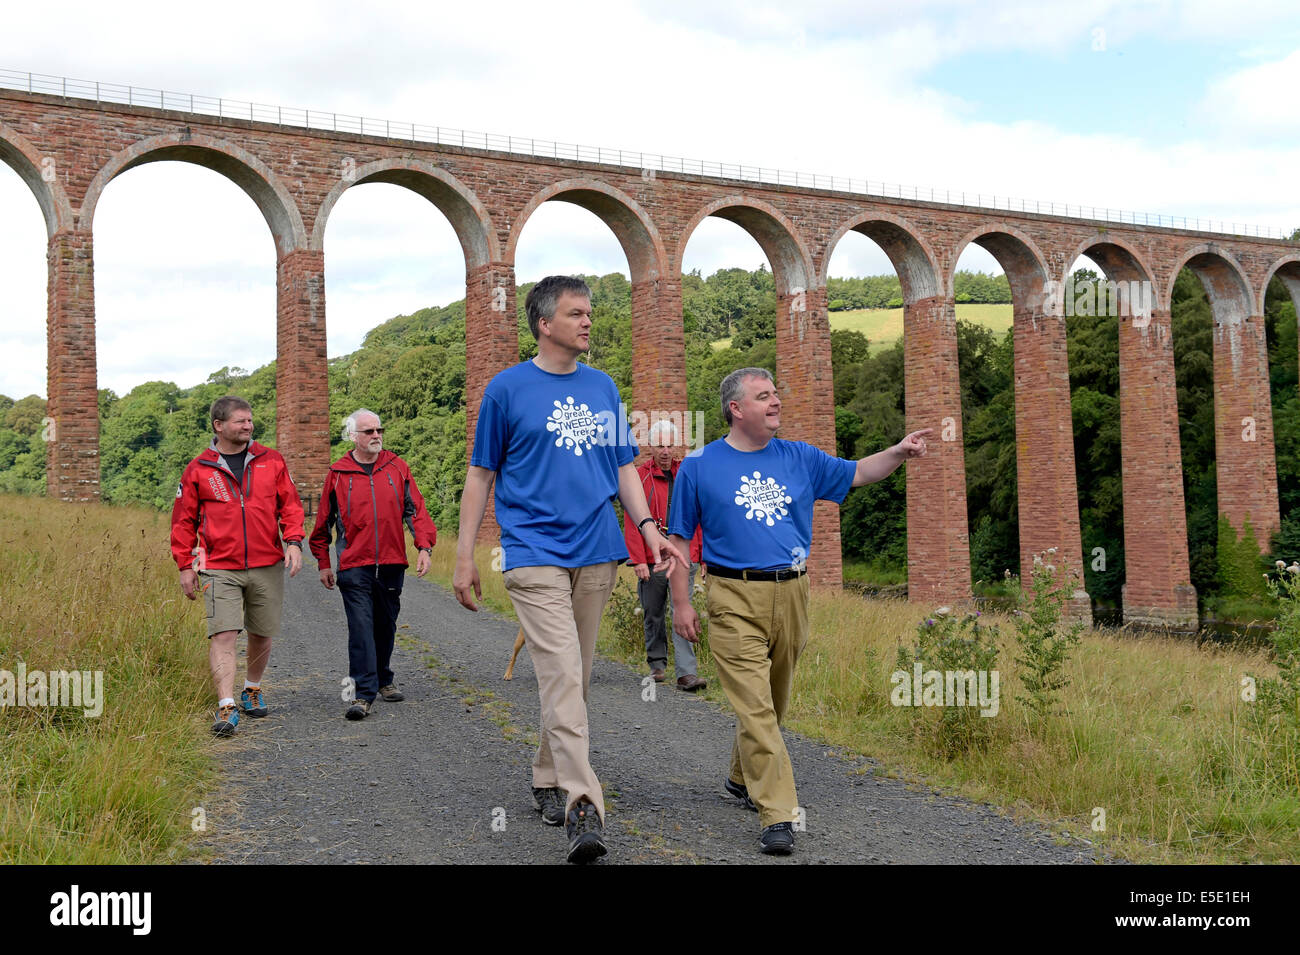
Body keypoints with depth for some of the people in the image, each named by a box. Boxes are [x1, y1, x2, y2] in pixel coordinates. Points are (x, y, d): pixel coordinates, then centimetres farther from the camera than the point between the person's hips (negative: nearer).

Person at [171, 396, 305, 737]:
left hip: (267, 567, 2)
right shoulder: (198, 470, 2)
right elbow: (184, 521, 7)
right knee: (223, 634, -12)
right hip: (220, 568, -2)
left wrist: (293, 542, -6)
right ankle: (226, 707, -13)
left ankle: (252, 690, 33)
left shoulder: (271, 461, 7)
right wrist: (185, 565, 3)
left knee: (262, 634, 11)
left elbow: (290, 505, 9)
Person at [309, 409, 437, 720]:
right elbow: (324, 522, 10)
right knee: (360, 627, -10)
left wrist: (424, 546, -6)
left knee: (386, 626, 14)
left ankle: (383, 680, 31)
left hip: (392, 564, 3)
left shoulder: (397, 467, 6)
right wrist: (323, 563, 10)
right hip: (354, 566, -3)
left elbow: (416, 509, 6)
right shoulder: (338, 474, 2)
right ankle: (363, 693, -10)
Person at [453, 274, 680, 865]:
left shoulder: (603, 387, 14)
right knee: (562, 676, -14)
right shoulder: (508, 388, 1)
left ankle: (548, 778, 29)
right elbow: (481, 475, 4)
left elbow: (622, 466, 18)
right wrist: (464, 556, 1)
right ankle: (584, 808, -17)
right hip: (535, 553, -5)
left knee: (574, 678, 12)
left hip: (597, 553, 5)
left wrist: (648, 528, 3)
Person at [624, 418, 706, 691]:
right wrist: (638, 560, -12)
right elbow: (632, 523, -4)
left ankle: (687, 673, -12)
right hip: (652, 560, -1)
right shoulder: (639, 477, 0)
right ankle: (657, 663, 27)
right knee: (653, 615, 10)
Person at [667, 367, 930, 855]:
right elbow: (678, 538, 3)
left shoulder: (799, 458, 12)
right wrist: (681, 603, -2)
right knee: (755, 707, -10)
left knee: (772, 702, 15)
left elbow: (857, 473, 17)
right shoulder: (699, 466, 1)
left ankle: (743, 777, 38)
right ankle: (778, 815, -9)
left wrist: (898, 452, -2)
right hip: (734, 599, -4)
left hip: (791, 595, 4)